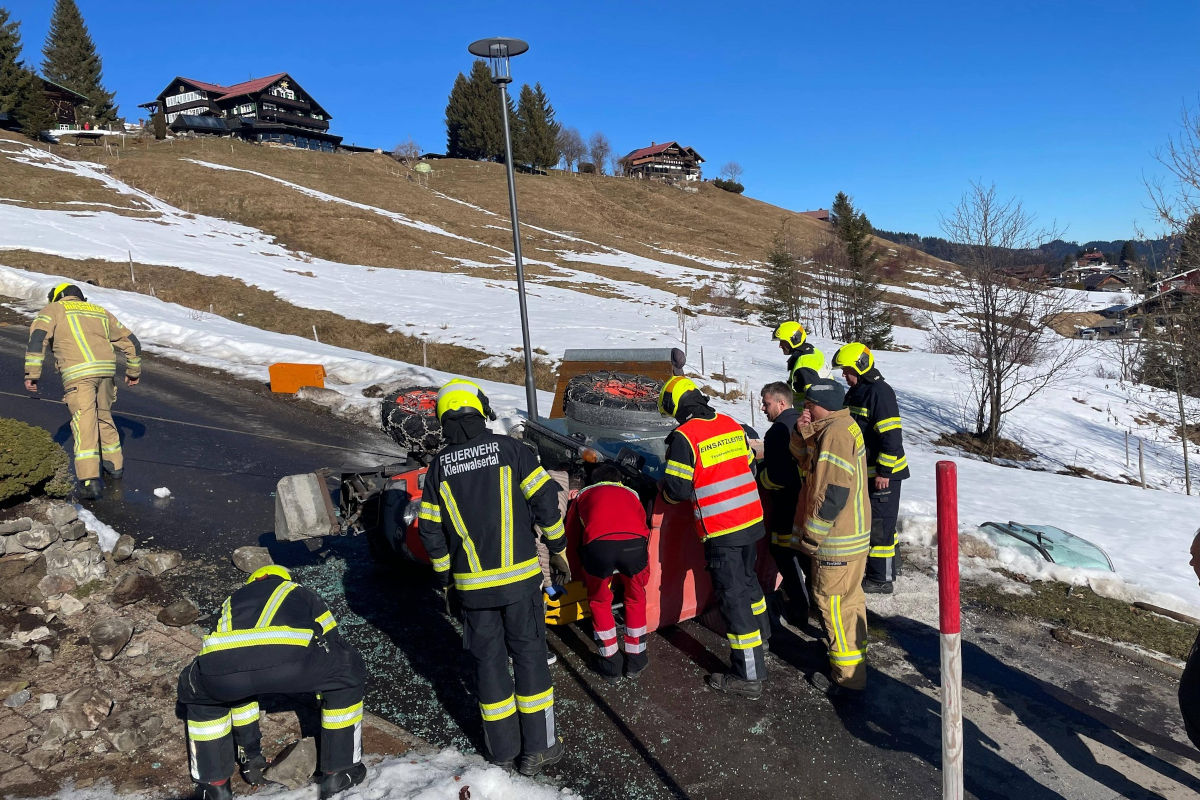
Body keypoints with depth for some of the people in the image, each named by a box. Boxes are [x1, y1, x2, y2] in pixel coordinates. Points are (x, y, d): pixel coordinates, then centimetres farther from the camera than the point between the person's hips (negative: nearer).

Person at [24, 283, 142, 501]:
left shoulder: (54, 309, 14)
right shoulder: (100, 312, 27)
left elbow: (38, 336, -3)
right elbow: (131, 342, 28)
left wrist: (32, 373, -4)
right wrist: (134, 371, 38)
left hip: (77, 374, -4)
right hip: (106, 370, 5)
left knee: (84, 425, -8)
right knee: (104, 417, 23)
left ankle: (89, 480, -15)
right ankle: (115, 464, 33)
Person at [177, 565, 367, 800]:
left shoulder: (233, 600, 44)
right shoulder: (303, 595, 38)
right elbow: (336, 647, 41)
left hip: (221, 669, 3)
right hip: (290, 658, -3)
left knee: (197, 691, 39)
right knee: (349, 672, 27)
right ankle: (338, 772, 32)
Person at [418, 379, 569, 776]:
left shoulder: (440, 465, 2)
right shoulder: (508, 447, -5)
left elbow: (430, 529, 5)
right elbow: (544, 498, -8)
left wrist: (446, 576, 16)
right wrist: (557, 548, 3)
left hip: (472, 583, 2)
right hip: (519, 576, -2)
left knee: (488, 660, 13)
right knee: (529, 653, 10)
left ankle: (504, 750, 24)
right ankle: (538, 748, 18)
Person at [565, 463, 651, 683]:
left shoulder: (584, 495, 34)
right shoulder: (631, 494, 36)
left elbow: (571, 537, 35)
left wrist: (584, 573, 49)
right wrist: (644, 571, 48)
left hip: (598, 545, -1)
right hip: (634, 544, 1)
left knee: (599, 603, 25)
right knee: (635, 599, 28)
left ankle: (610, 665, 31)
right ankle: (635, 661, 37)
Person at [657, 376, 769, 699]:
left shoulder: (684, 436, -16)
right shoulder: (732, 425, 5)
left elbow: (678, 489, -14)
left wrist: (666, 491, 8)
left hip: (721, 530, -7)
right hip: (751, 520, 8)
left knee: (733, 596, 1)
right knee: (748, 578, 28)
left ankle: (749, 675, 8)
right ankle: (760, 633, 51)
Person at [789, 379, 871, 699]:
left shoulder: (835, 433, -22)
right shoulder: (843, 426, 10)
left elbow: (833, 493, -26)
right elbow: (807, 461, 14)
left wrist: (810, 537, -19)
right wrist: (803, 434, -5)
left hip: (836, 541, -10)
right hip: (854, 535, 10)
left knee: (835, 604, 1)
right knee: (850, 599, 23)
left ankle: (848, 678, 12)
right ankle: (855, 654, 40)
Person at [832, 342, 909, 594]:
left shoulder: (880, 392, -19)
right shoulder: (855, 392, 11)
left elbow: (892, 435, -23)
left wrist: (884, 472, -21)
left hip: (884, 473, -10)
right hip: (866, 471, 10)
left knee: (879, 525, -2)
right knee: (881, 521, 20)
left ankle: (881, 580, 8)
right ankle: (890, 567, 35)